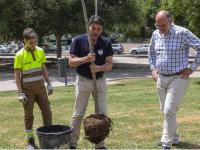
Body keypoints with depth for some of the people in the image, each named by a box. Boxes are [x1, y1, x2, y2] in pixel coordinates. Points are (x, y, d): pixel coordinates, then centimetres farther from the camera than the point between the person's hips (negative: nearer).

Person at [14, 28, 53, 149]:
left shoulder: (40, 51, 3)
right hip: (28, 90, -4)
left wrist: (49, 84, 9)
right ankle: (30, 140, 17)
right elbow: (17, 75, -9)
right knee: (29, 115, 5)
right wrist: (20, 93, -13)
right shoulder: (20, 55, -11)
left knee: (47, 112, 5)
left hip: (40, 88, 4)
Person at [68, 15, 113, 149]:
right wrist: (86, 59, -27)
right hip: (83, 80, -2)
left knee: (102, 113, 5)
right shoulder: (79, 40, -11)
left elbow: (109, 64, -7)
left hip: (100, 81, 2)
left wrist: (99, 68, -28)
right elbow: (71, 62, -10)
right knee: (78, 114, 4)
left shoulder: (106, 43, -6)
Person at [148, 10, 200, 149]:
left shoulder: (182, 33, -16)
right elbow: (151, 51, 23)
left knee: (169, 111, -11)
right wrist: (153, 68, 12)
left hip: (178, 79, -7)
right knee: (165, 111, 15)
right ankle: (174, 137, 32)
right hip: (161, 78, 7)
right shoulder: (155, 34, 4)